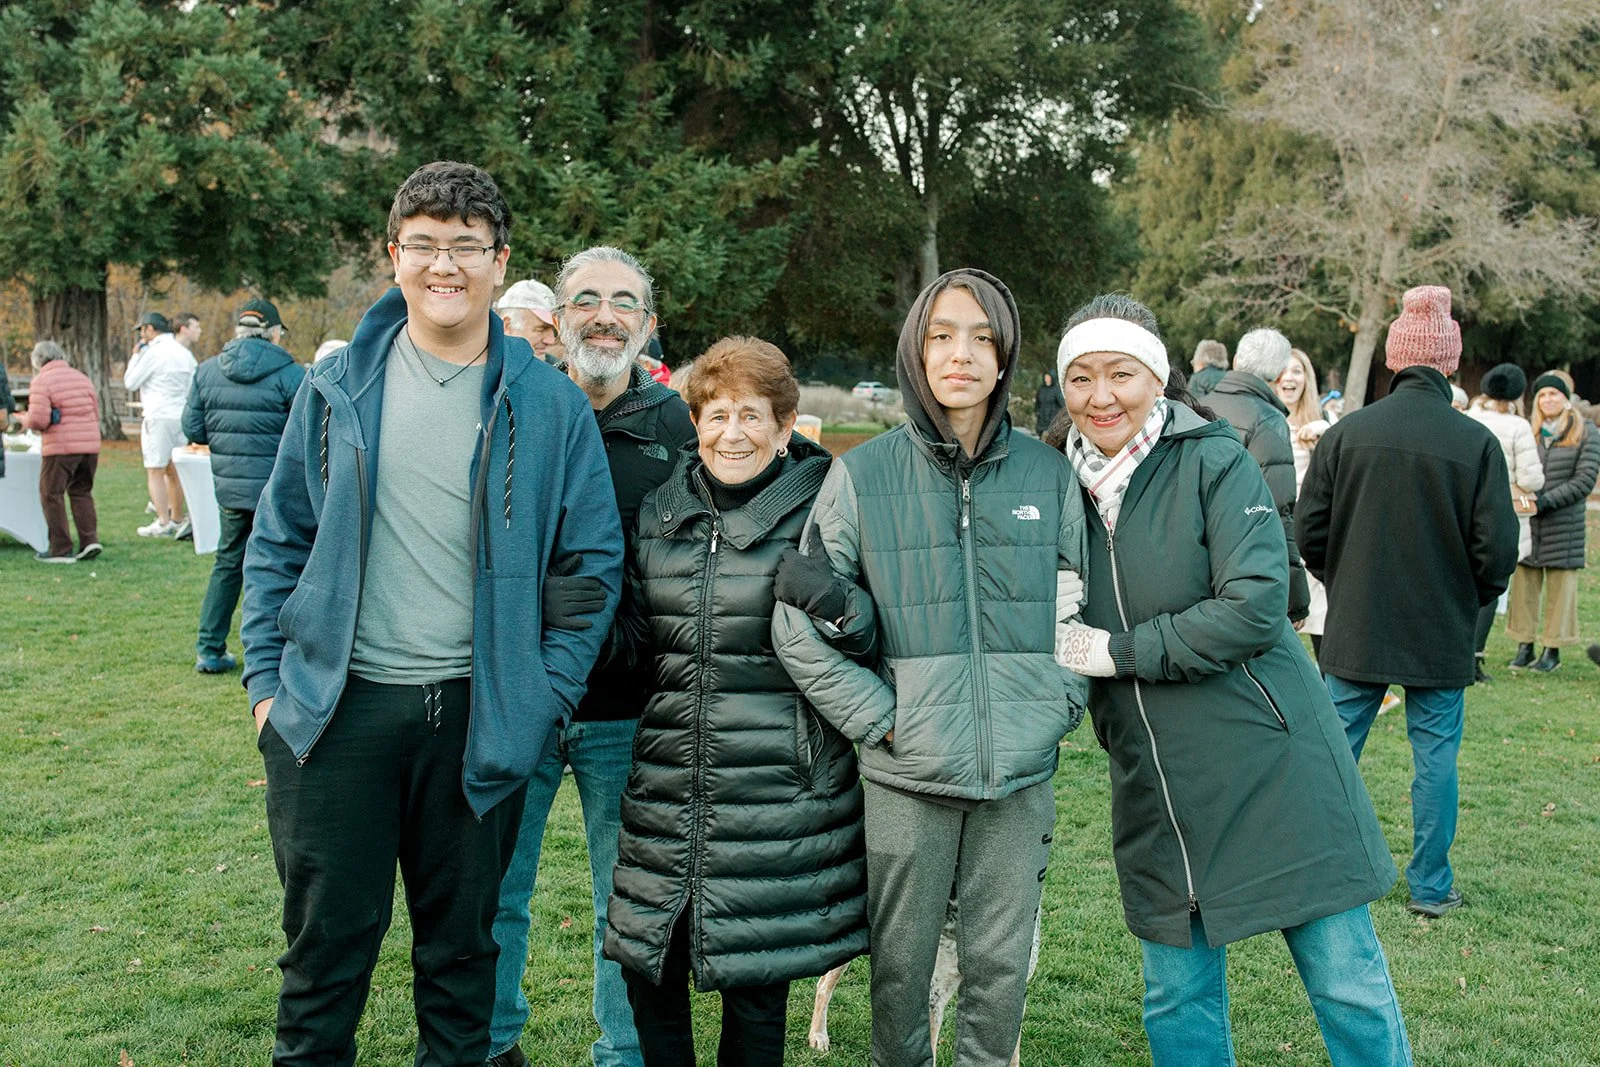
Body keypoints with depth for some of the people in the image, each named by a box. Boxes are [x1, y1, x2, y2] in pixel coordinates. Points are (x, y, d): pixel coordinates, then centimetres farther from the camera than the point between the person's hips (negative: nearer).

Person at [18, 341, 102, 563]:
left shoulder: (41, 381, -5)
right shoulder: (82, 377, 13)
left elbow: (39, 420, -13)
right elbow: (96, 413, 15)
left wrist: (25, 420, 8)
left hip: (61, 446, -6)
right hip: (90, 444, 6)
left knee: (51, 495, 6)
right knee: (82, 492, 18)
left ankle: (61, 550, 5)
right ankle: (90, 539, 5)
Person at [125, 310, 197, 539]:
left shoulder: (154, 352, -10)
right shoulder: (184, 353, 13)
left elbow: (130, 382, -4)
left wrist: (135, 356, 7)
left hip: (159, 418, -7)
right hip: (181, 416, 7)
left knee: (155, 472, -4)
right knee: (174, 471, 16)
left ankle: (163, 522, -11)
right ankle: (177, 519, 21)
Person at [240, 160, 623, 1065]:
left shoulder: (551, 405, 0)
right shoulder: (338, 387, 3)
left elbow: (594, 565, 1)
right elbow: (278, 543, 9)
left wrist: (542, 703, -5)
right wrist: (267, 681, 3)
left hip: (479, 717, 0)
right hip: (336, 709, 1)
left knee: (462, 944, 15)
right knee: (327, 941, 9)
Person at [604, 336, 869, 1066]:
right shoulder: (659, 512, 10)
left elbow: (867, 640, 1)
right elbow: (636, 637, 15)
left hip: (776, 798, -4)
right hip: (667, 787, 5)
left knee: (755, 987, 5)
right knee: (647, 974, 10)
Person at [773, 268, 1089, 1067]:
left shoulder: (1047, 473, 5)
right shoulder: (865, 473, -2)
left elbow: (1083, 605, 14)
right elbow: (799, 623, -2)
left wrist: (1059, 704, 2)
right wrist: (879, 721, -7)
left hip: (1022, 770, 2)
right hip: (907, 772, -1)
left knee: (1002, 966, 11)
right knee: (900, 965, 10)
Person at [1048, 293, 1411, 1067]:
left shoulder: (1214, 463, -9)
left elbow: (1255, 606, -19)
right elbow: (1069, 636, 17)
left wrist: (1119, 651, -15)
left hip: (1272, 766, -5)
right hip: (1156, 791, 5)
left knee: (1348, 981, 4)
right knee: (1178, 997, 13)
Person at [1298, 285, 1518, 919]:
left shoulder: (1346, 432, -6)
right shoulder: (1477, 443, -10)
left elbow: (1309, 528, -2)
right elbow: (1498, 548, -9)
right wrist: (1476, 597, 11)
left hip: (1355, 628, 2)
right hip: (1441, 635, -1)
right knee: (1435, 757, 10)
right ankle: (1430, 888, 18)